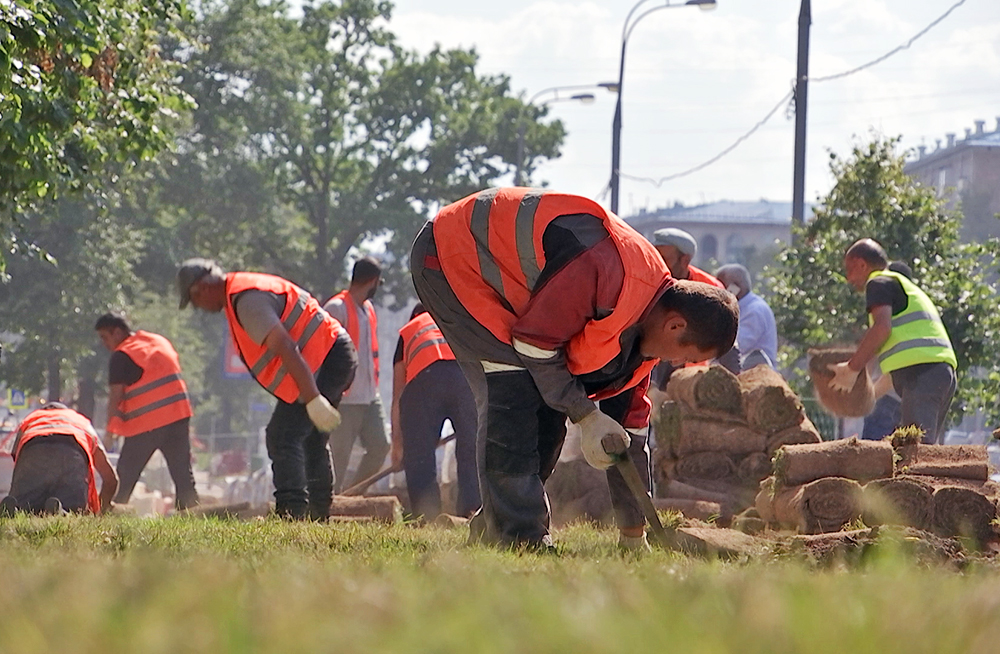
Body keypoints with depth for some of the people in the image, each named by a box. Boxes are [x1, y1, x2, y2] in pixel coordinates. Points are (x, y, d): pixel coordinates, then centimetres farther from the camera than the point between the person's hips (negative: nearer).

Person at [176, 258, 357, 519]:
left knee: (282, 436, -13)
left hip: (324, 361, -11)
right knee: (310, 438, 20)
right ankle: (319, 513, 26)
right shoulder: (244, 290, 17)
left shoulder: (247, 301, -17)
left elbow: (286, 349, -26)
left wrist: (313, 399, -30)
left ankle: (291, 512, -19)